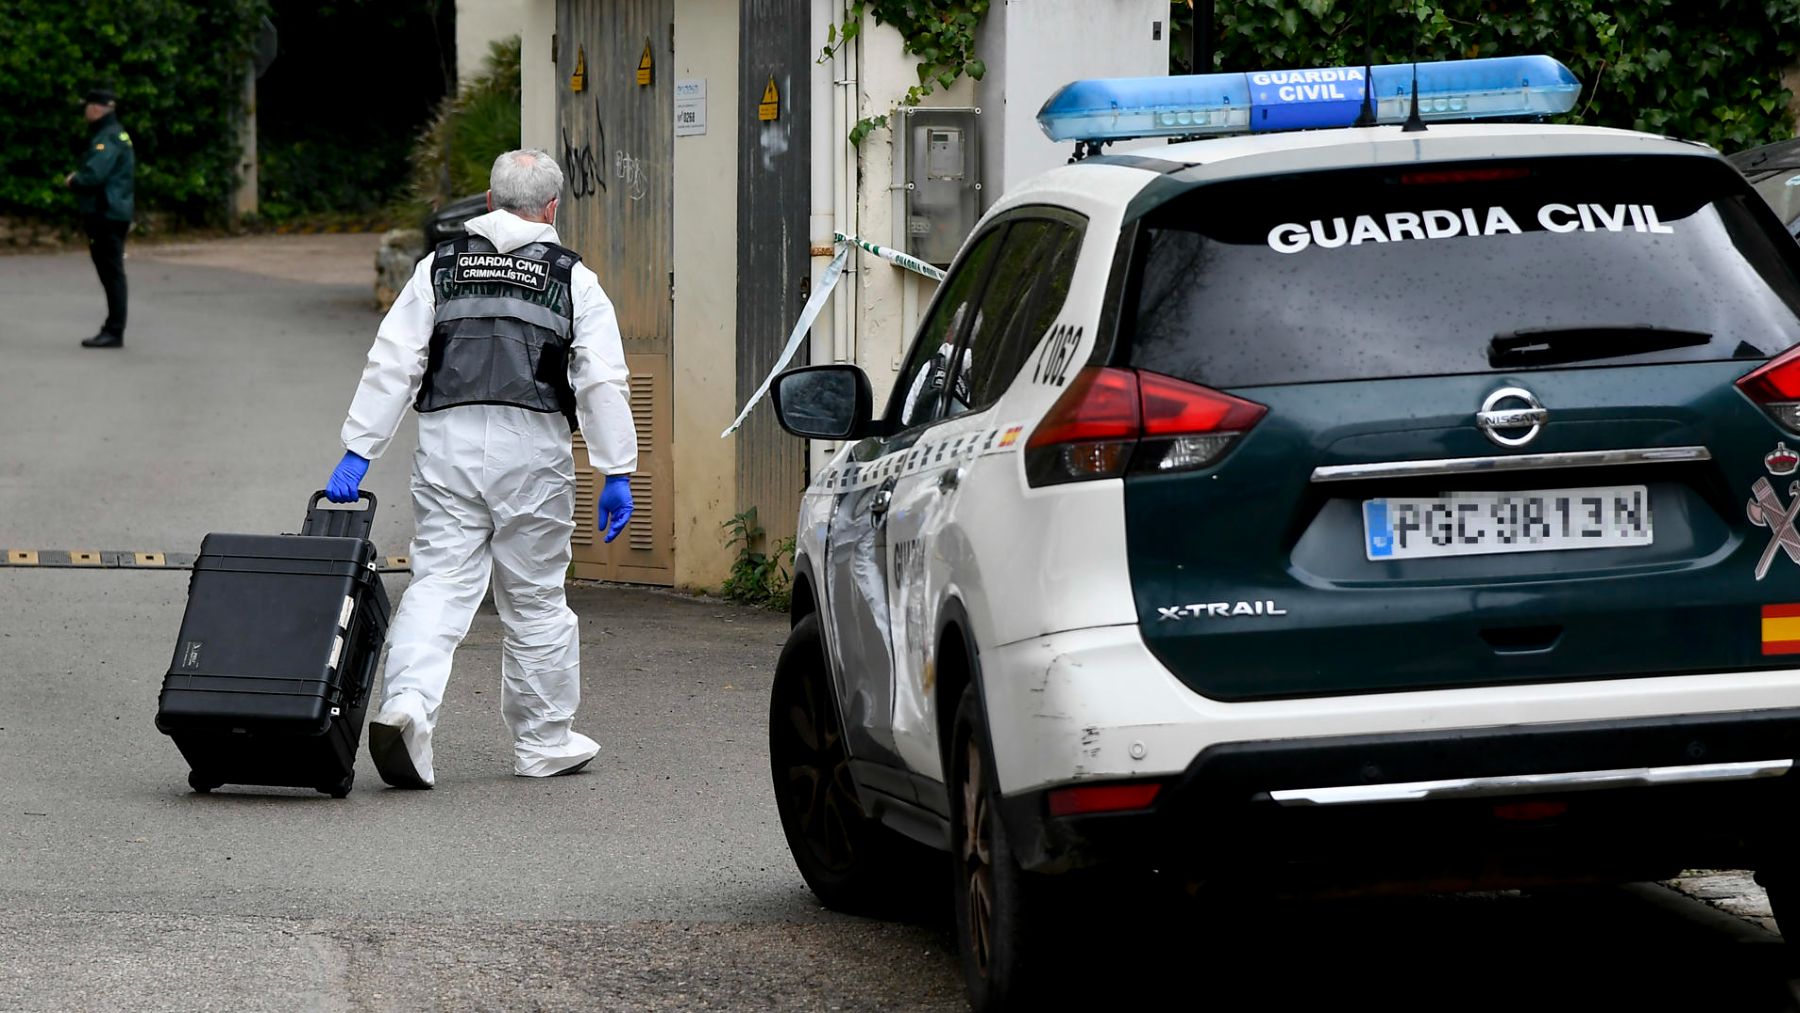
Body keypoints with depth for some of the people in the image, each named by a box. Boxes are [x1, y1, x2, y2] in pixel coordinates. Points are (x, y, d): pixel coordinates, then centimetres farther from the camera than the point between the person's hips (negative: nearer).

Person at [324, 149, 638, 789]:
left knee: (438, 584, -2)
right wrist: (616, 475, 4)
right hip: (533, 452, -1)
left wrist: (357, 453, 6)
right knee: (534, 598, 9)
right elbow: (603, 383, 2)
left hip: (449, 447, 1)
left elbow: (392, 367, 5)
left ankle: (407, 703, -25)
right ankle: (544, 742, 18)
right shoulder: (573, 280, 7)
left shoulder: (439, 268, 10)